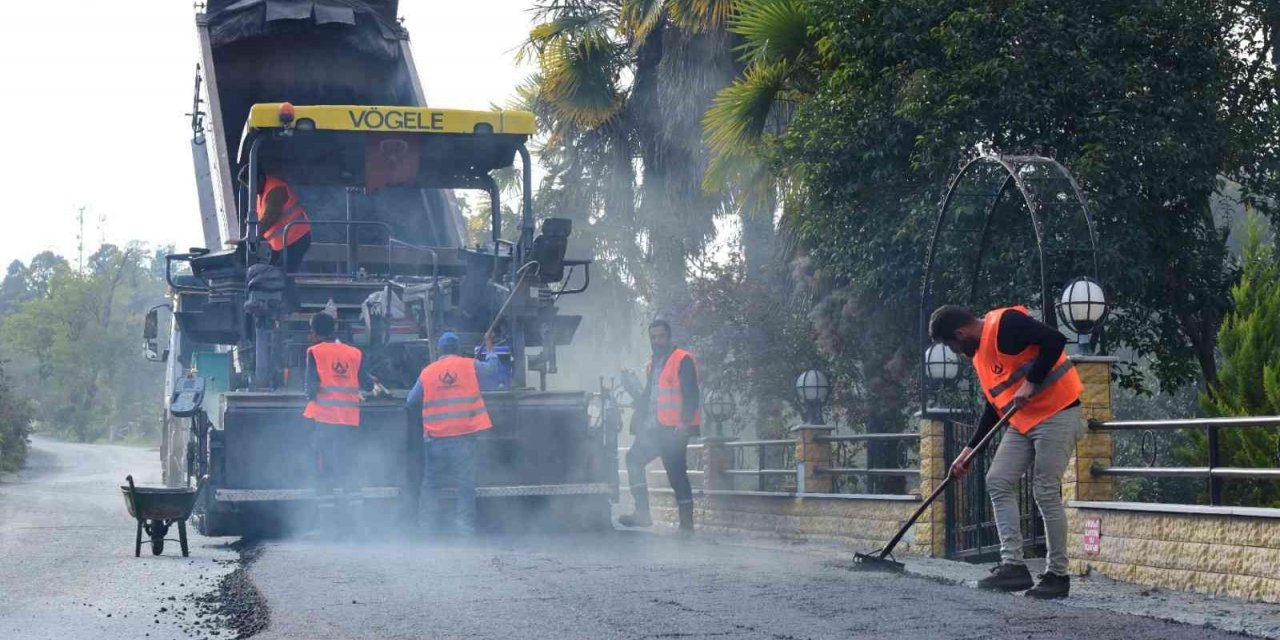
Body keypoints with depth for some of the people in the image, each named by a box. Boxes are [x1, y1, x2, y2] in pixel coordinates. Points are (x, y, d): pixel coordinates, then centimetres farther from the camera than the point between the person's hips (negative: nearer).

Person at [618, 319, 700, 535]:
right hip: (654, 428, 9)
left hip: (674, 429, -9)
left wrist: (685, 423, -23)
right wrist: (634, 391, 8)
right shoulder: (652, 365, 21)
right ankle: (642, 512, -2)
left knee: (676, 471, -8)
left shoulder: (682, 360, -6)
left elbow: (691, 395, -14)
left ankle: (686, 523, -3)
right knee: (634, 458, 0)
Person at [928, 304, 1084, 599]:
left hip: (1056, 413, -9)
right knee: (998, 482, 1)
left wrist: (1030, 383, -24)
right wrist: (970, 450, 17)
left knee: (1046, 492, -8)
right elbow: (995, 404, 20)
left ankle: (1058, 575, 1)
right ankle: (1013, 566, -1)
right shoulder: (979, 353, 14)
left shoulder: (1006, 323, -15)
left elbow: (1055, 340, -24)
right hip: (1022, 422, 9)